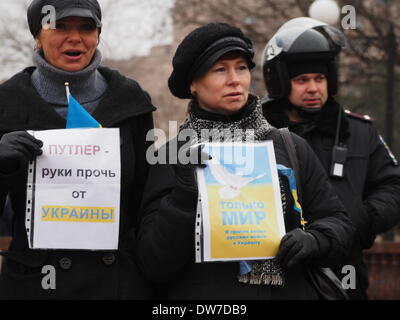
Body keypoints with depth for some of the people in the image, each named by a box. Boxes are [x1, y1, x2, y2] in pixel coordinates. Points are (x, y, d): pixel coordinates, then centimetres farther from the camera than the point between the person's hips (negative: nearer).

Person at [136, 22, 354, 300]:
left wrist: (313, 240, -17)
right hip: (203, 293, -2)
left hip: (289, 291, 2)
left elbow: (337, 221, 4)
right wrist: (183, 194, -21)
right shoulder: (171, 158, -5)